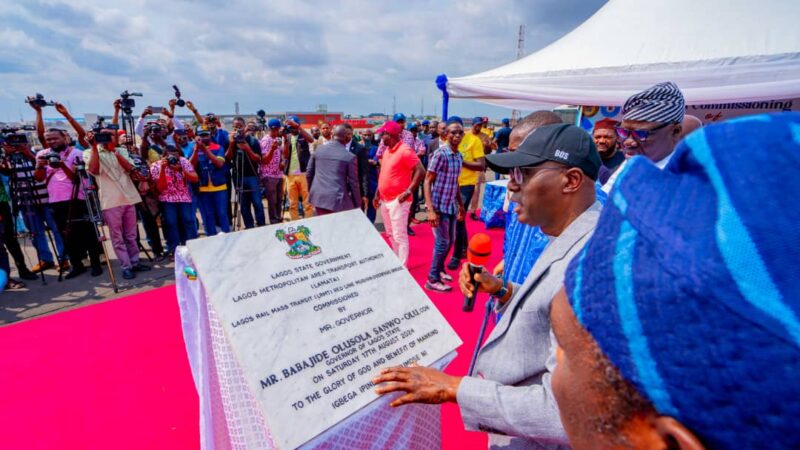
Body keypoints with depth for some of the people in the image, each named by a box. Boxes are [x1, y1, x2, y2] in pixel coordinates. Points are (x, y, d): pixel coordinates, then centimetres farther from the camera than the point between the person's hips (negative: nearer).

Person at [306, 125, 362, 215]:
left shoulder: (318, 150, 6)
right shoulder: (350, 157, -7)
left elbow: (309, 173, 12)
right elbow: (353, 183, -5)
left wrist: (311, 191, 27)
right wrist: (357, 205, 4)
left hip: (318, 197, 5)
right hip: (338, 200, -5)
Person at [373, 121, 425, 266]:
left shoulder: (405, 151, -15)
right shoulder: (387, 151, 12)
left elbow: (421, 171, -19)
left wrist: (408, 191, -21)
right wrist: (377, 194, 15)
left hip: (398, 201, -9)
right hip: (385, 200, 9)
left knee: (399, 236, -4)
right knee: (390, 235, 18)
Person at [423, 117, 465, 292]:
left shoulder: (459, 156, 7)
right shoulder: (440, 154, -16)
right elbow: (427, 181, -16)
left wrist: (461, 204, 20)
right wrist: (430, 210, -22)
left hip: (451, 206, 8)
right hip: (439, 206, -7)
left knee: (450, 240, 17)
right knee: (442, 242, -1)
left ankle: (439, 269, 37)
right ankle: (432, 279, 13)